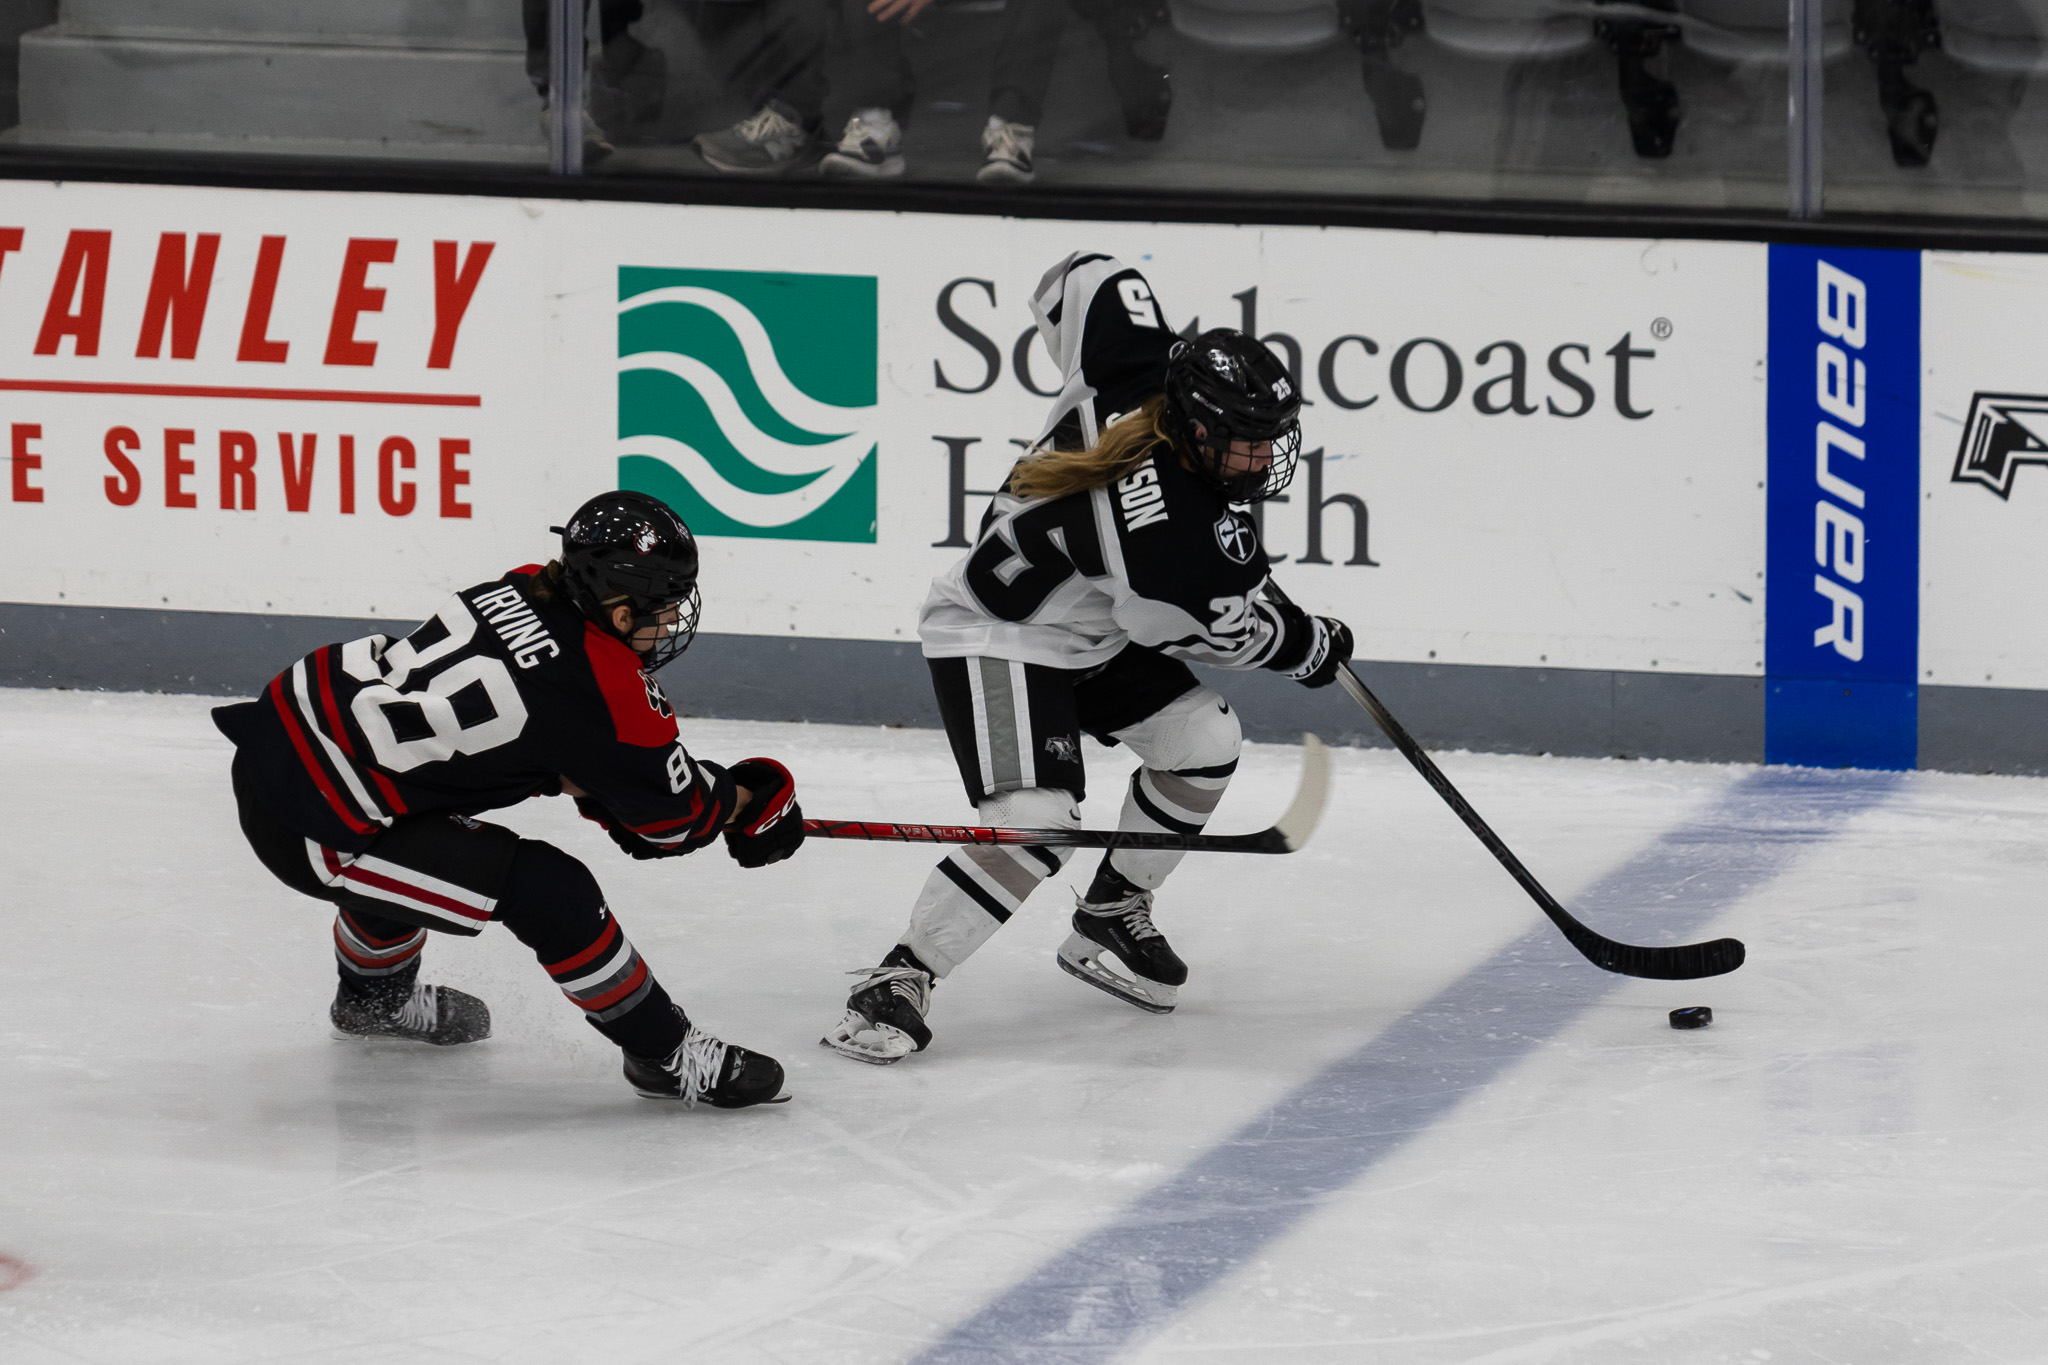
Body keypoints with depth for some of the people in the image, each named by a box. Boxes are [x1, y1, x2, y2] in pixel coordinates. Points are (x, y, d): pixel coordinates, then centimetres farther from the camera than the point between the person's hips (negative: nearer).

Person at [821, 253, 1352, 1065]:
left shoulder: (1135, 379, -16)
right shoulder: (1172, 542, -34)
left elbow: (1084, 279, 1)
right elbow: (1226, 632, -15)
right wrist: (1313, 648, 4)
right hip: (998, 639, -10)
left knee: (1203, 739, 9)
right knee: (1035, 822, -25)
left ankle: (1111, 916, 26)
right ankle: (900, 980, -15)